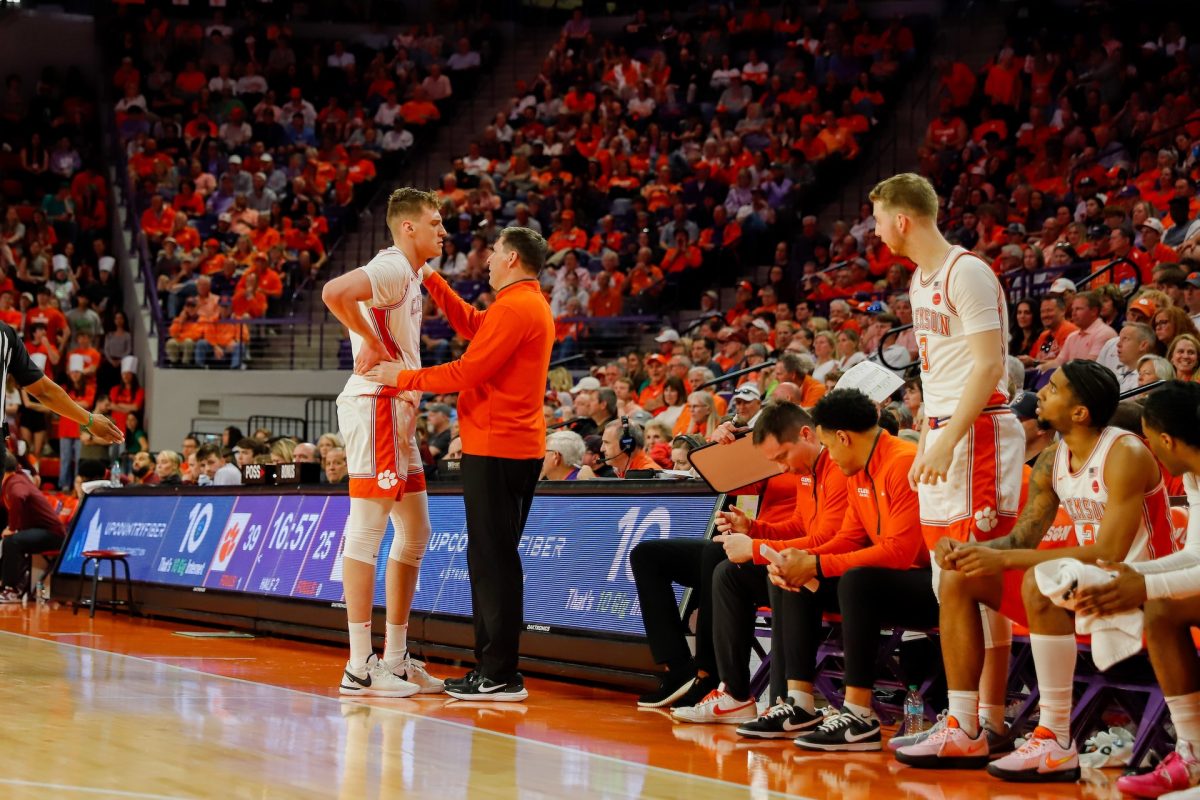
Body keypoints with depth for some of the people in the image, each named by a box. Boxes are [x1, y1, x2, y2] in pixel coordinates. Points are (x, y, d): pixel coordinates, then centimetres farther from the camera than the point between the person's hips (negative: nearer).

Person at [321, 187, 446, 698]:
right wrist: (372, 345, -19)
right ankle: (360, 667, -8)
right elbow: (334, 292, -28)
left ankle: (395, 659, 18)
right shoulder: (393, 268, -11)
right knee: (367, 530, -9)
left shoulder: (411, 276, 20)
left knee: (414, 533, 13)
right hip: (376, 404, -11)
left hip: (399, 411, 11)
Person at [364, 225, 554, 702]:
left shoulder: (514, 309, -15)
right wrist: (430, 281, 24)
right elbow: (470, 324, 27)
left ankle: (500, 676, -9)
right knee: (494, 559, 13)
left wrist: (404, 378, -7)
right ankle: (492, 667, 17)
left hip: (495, 449, -10)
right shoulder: (530, 305, 17)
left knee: (492, 560, -9)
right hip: (520, 446, 10)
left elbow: (468, 372, -17)